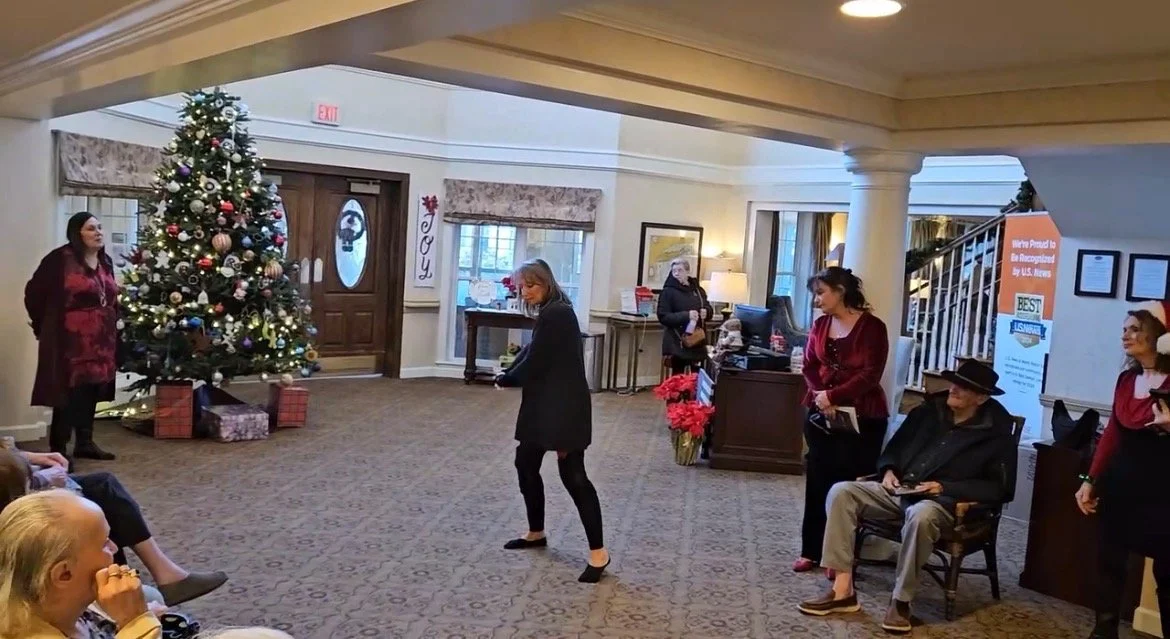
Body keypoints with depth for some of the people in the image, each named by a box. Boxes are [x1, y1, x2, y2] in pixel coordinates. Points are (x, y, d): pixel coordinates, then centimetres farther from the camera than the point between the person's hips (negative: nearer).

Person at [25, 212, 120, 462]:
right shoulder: (60, 259, -10)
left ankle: (85, 443, 23)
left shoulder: (105, 262, 13)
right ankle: (58, 449, 2)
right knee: (69, 393, -6)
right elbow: (34, 292, -5)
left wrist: (112, 327, 14)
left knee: (91, 392, 12)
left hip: (100, 341, 7)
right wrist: (43, 325, 1)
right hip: (70, 341, -7)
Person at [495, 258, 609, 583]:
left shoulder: (555, 315, -17)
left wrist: (505, 379, 0)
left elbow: (534, 364, -17)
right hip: (545, 405, 11)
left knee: (573, 475, -8)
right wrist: (508, 374, -4)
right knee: (525, 464, 17)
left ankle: (598, 552, -2)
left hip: (564, 407, -11)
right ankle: (536, 532, 32)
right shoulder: (551, 313, 15)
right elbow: (532, 353, 13)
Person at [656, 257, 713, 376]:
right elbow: (663, 317, -13)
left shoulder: (698, 289, 12)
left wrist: (706, 312, -4)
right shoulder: (668, 291, -5)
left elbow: (709, 309, 21)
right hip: (677, 343, -5)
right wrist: (686, 315, -24)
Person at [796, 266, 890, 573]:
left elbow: (870, 375, -15)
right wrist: (819, 395, -11)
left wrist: (833, 395, -20)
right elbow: (809, 366, 7)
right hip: (821, 413, 6)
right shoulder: (820, 325, 9)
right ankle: (812, 551, 16)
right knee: (818, 481, 7)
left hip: (861, 417, -5)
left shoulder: (872, 327, -9)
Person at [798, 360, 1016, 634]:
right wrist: (889, 471, -1)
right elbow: (894, 448, 21)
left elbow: (1000, 488, -7)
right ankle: (843, 589, -21)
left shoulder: (996, 433, -2)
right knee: (841, 492, -18)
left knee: (920, 516, -42)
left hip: (944, 501, -5)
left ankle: (901, 601, -22)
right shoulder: (928, 411, 12)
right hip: (899, 491, 6)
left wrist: (944, 487, -15)